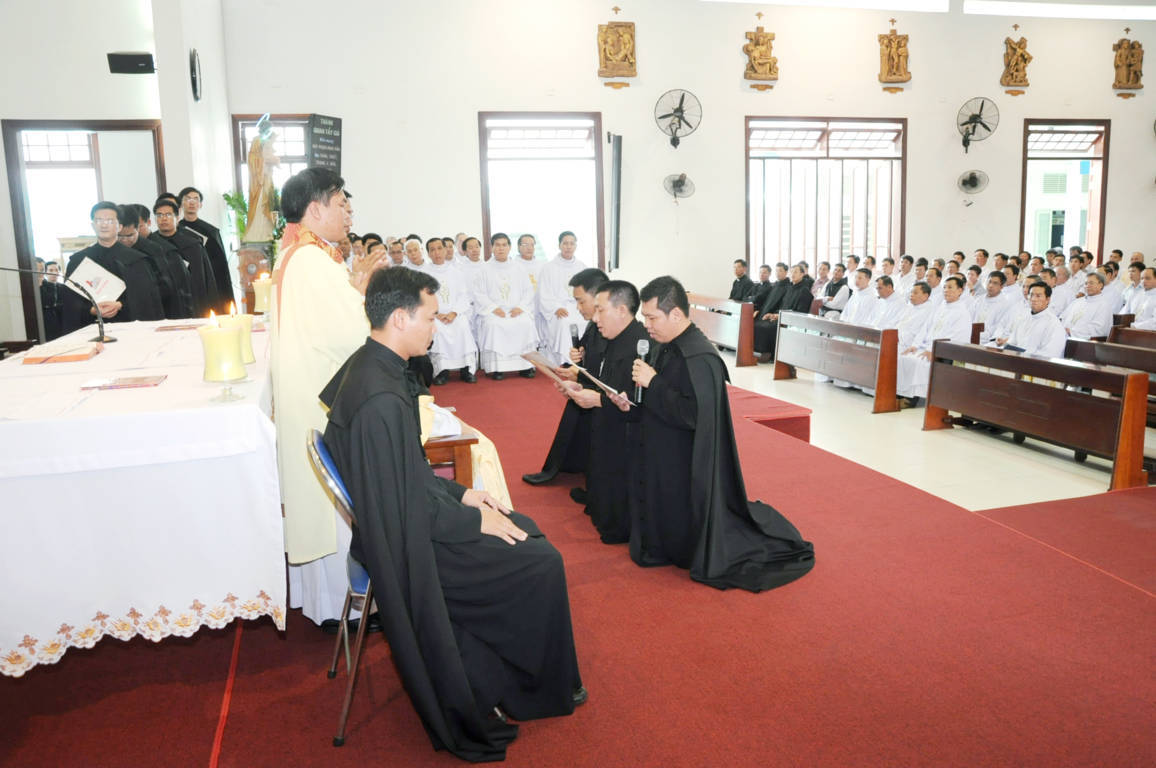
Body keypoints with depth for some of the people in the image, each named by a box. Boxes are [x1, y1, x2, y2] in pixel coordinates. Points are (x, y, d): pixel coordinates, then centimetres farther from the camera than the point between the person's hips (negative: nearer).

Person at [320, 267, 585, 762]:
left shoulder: (371, 366, 1)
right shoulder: (381, 398, -30)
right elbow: (405, 506, -26)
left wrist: (459, 493, 8)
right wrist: (474, 520, -13)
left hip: (399, 517, 10)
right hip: (407, 541, -10)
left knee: (525, 531, 16)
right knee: (542, 563, -3)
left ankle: (497, 674, 28)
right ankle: (547, 689, 20)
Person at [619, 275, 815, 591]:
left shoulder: (699, 360, -25)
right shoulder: (671, 347, 4)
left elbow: (693, 414, -31)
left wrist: (652, 382, -24)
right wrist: (633, 402, -4)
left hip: (686, 470, -9)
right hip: (665, 463, 9)